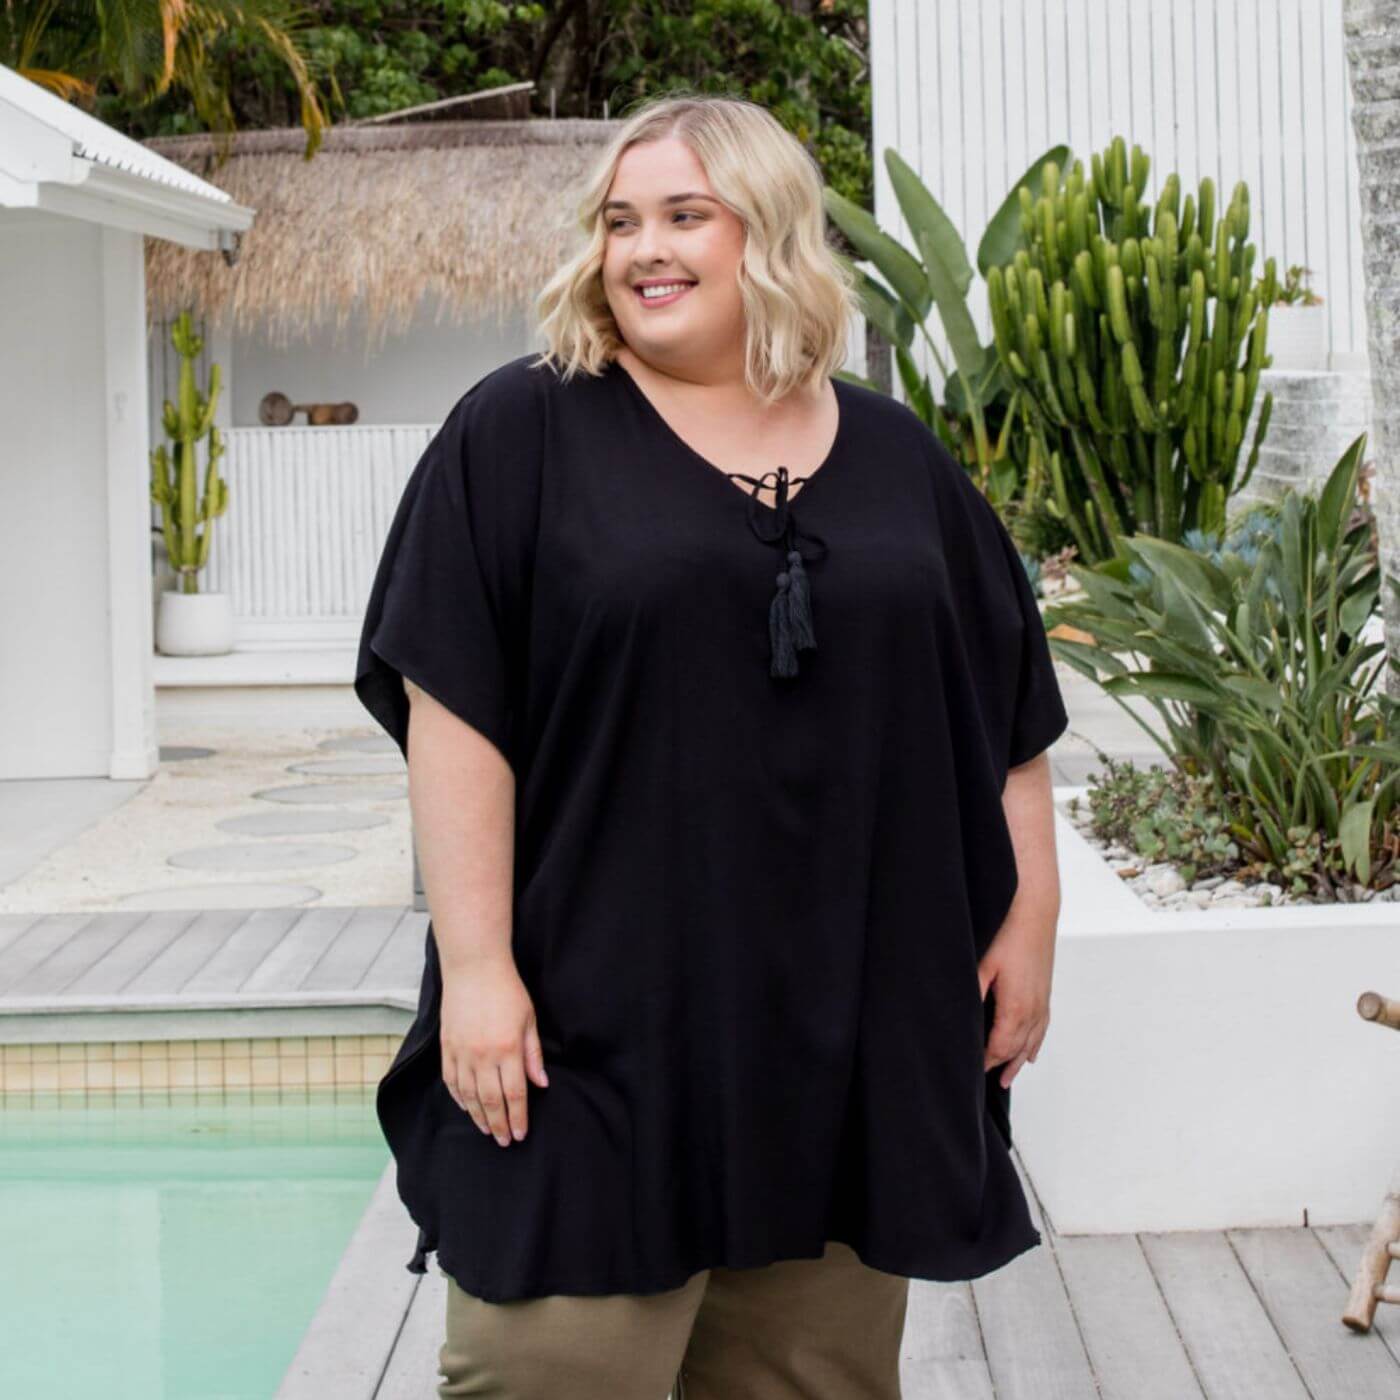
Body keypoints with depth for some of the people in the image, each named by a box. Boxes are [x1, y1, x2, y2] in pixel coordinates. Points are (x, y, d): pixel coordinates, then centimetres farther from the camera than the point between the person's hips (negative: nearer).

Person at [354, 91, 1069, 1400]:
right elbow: (454, 711, -7)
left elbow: (1007, 707, 16)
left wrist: (1029, 920, 10)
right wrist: (476, 966, -14)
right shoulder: (521, 433, -1)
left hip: (857, 1035, 4)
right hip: (593, 1034, -3)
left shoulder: (897, 459, 11)